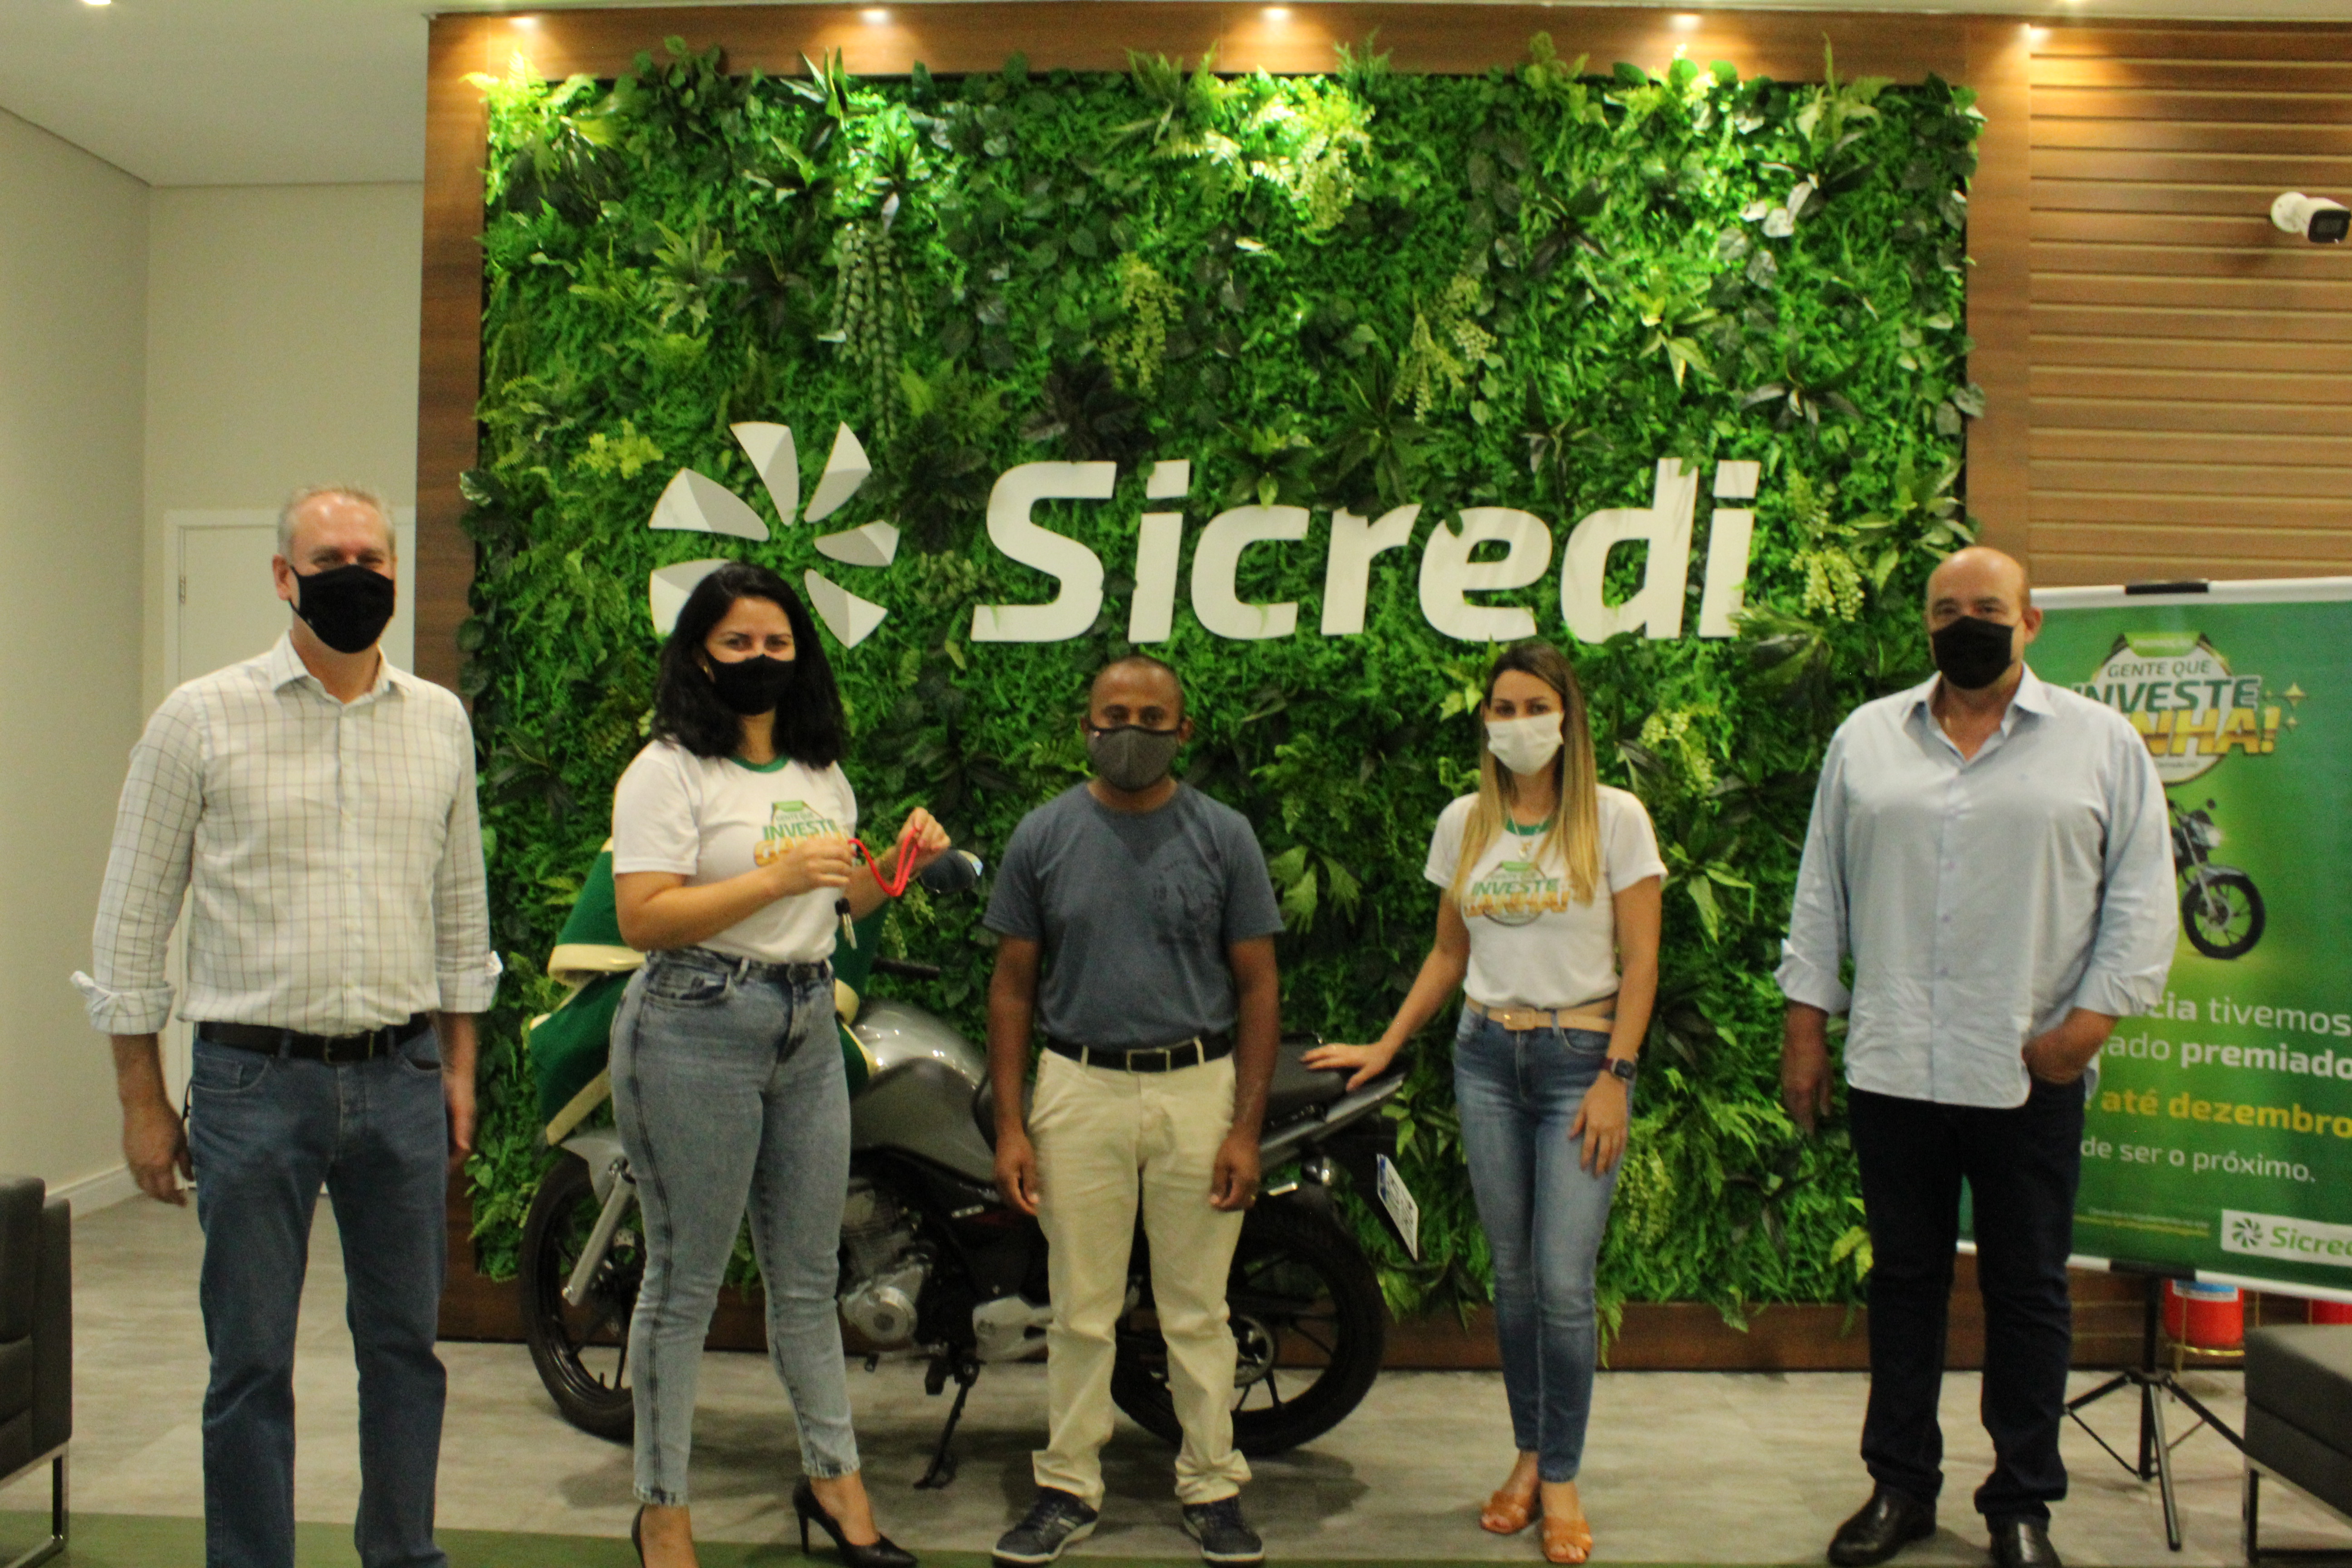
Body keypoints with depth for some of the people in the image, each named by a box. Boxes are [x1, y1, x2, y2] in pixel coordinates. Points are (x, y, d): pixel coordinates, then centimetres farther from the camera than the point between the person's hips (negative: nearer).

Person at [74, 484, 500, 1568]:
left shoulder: (439, 721, 8)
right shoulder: (202, 719, -3)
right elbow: (132, 920, 0)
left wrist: (458, 1065, 11)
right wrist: (142, 1102, -2)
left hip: (402, 1081, 3)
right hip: (256, 1083, -3)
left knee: (405, 1346, 13)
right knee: (251, 1364, 6)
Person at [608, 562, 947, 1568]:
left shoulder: (822, 773, 14)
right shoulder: (669, 770, -7)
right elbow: (641, 919, -18)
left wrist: (898, 863, 2)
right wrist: (777, 878, -23)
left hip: (809, 1029, 6)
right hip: (697, 1031, -6)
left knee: (809, 1275, 14)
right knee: (687, 1281, 2)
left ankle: (832, 1476, 26)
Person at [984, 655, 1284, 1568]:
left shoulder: (1223, 836, 2)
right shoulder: (1044, 836, 4)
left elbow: (1258, 986, 1)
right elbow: (1013, 985, 5)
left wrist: (1247, 1128, -6)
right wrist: (1009, 1125, -2)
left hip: (1199, 1089, 0)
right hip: (1081, 1088, 1)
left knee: (1196, 1312, 7)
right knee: (1082, 1312, 8)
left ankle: (1212, 1488, 21)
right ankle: (1069, 1490, 21)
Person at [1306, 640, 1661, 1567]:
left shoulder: (1614, 818, -4)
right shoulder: (1463, 823, 7)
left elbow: (1639, 961, -5)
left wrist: (1616, 1077, -11)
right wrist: (1384, 1048, 13)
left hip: (1581, 1059, -3)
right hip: (1486, 1058, 4)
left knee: (1564, 1284, -6)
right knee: (1512, 1275, 8)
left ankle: (1563, 1480, 9)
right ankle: (1529, 1459, 23)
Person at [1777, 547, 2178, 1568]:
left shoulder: (2102, 744, 3)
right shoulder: (1866, 738, 9)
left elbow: (2142, 900, 1)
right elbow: (1822, 891, 10)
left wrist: (2091, 1020, -9)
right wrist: (1805, 1026, 6)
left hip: (2030, 1077, -2)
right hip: (1891, 1066, 2)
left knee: (2029, 1291, 8)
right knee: (1904, 1280, 12)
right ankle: (1901, 1485, 24)